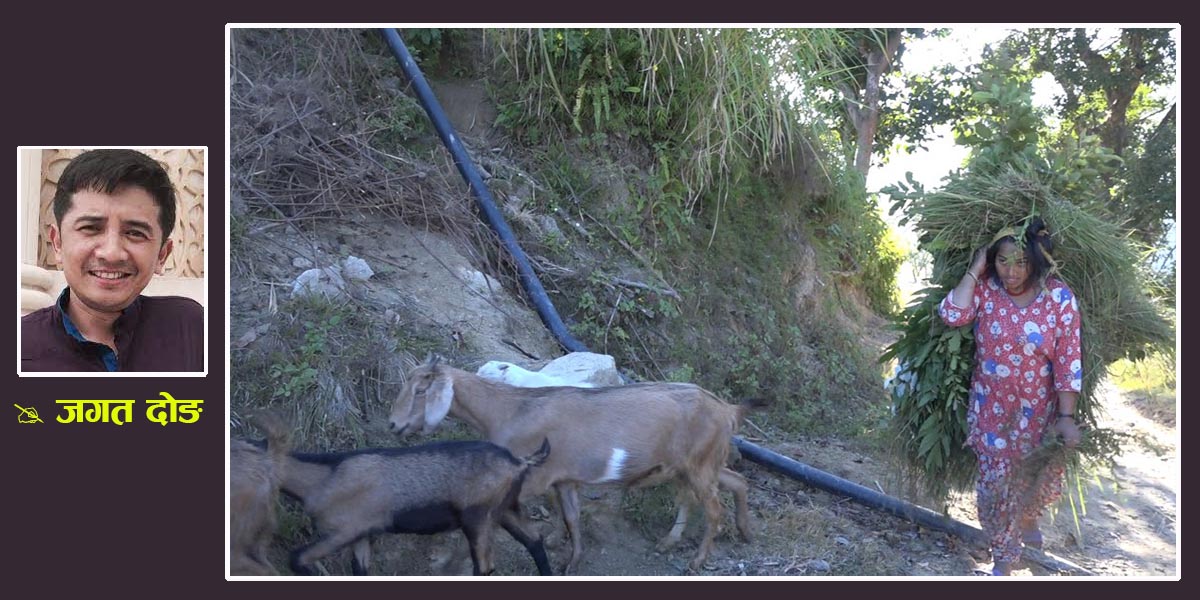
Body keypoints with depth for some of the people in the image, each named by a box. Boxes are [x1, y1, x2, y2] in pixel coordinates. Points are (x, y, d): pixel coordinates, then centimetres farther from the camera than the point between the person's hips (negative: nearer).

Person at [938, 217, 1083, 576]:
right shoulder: (985, 287, -12)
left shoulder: (1060, 298, -16)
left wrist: (1066, 418, -16)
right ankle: (1005, 557, 29)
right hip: (991, 405, 0)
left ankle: (1027, 518, 54)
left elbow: (1067, 363, -14)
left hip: (1037, 409, 0)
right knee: (996, 481, 8)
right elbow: (952, 316, -29)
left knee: (1037, 477, 19)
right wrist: (974, 271, -24)